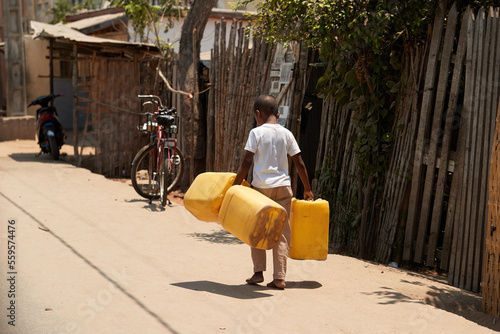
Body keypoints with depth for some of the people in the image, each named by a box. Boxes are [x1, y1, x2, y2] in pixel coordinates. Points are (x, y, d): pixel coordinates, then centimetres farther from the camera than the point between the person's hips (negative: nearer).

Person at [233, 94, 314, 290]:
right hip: (283, 186, 3)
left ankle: (258, 272, 9)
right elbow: (300, 164, 6)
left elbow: (246, 163, -9)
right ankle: (279, 277, 3)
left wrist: (235, 186, -2)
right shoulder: (286, 134, 5)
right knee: (282, 233, 5)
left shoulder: (256, 133, -4)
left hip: (261, 186, -2)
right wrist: (307, 189, 15)